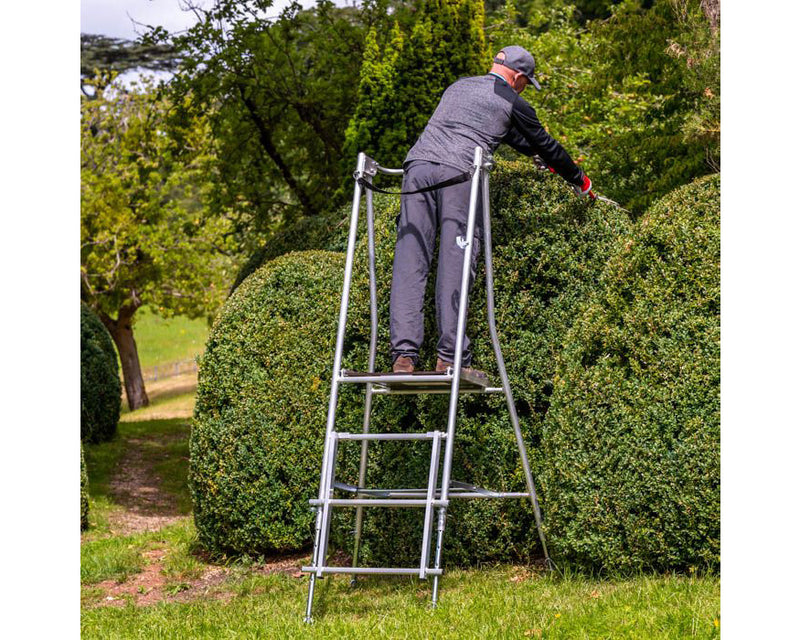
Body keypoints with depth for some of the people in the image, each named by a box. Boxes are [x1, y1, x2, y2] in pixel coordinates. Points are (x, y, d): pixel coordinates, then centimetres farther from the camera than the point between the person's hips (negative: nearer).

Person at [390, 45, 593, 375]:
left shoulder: (458, 87, 31)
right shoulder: (513, 103, 13)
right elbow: (545, 145, 25)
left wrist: (536, 152, 53)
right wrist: (579, 180, 40)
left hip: (418, 165, 5)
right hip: (459, 174, -5)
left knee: (410, 263, -2)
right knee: (454, 267, -5)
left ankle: (404, 354, -10)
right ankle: (450, 357, -10)